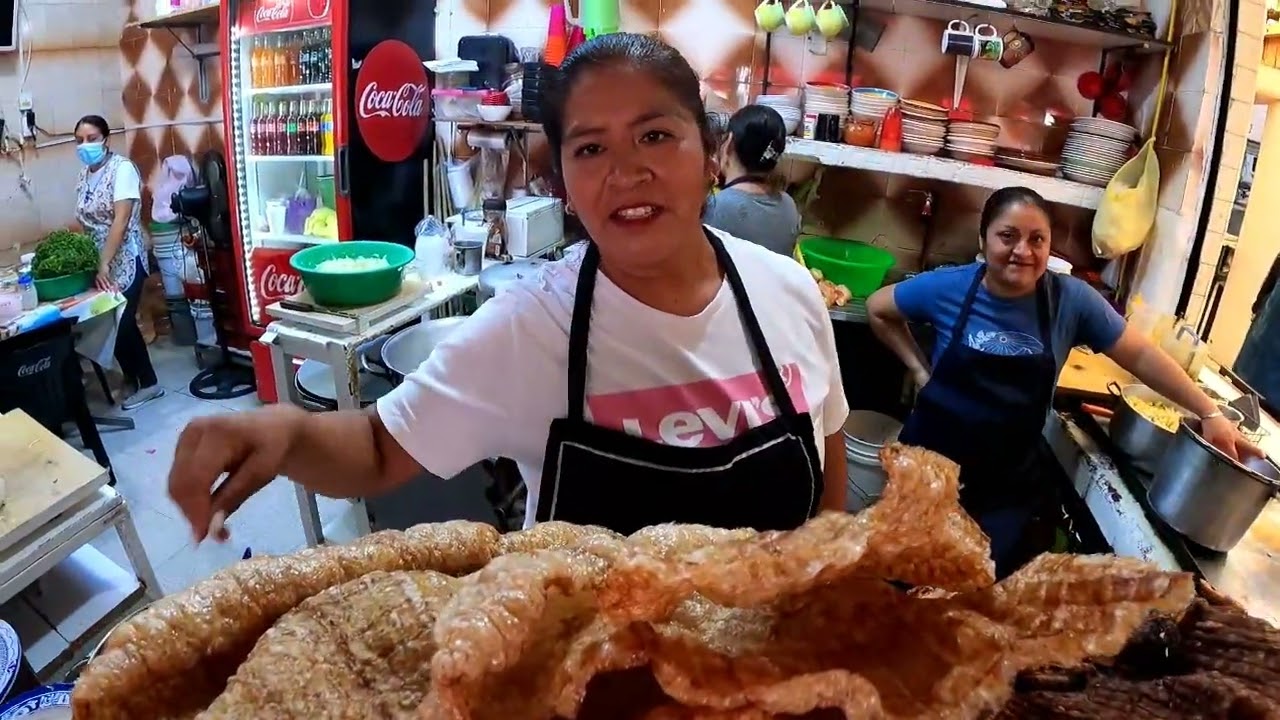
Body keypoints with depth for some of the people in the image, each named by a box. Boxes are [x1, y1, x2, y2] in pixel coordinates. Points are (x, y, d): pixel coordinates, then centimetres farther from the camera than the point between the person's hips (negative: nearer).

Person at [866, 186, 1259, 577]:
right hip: (931, 465, 0)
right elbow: (877, 309, 3)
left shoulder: (1072, 300, -9)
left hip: (1011, 486, 1)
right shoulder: (948, 288, -12)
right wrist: (918, 368, -2)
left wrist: (1209, 413, -3)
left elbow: (1140, 355, 0)